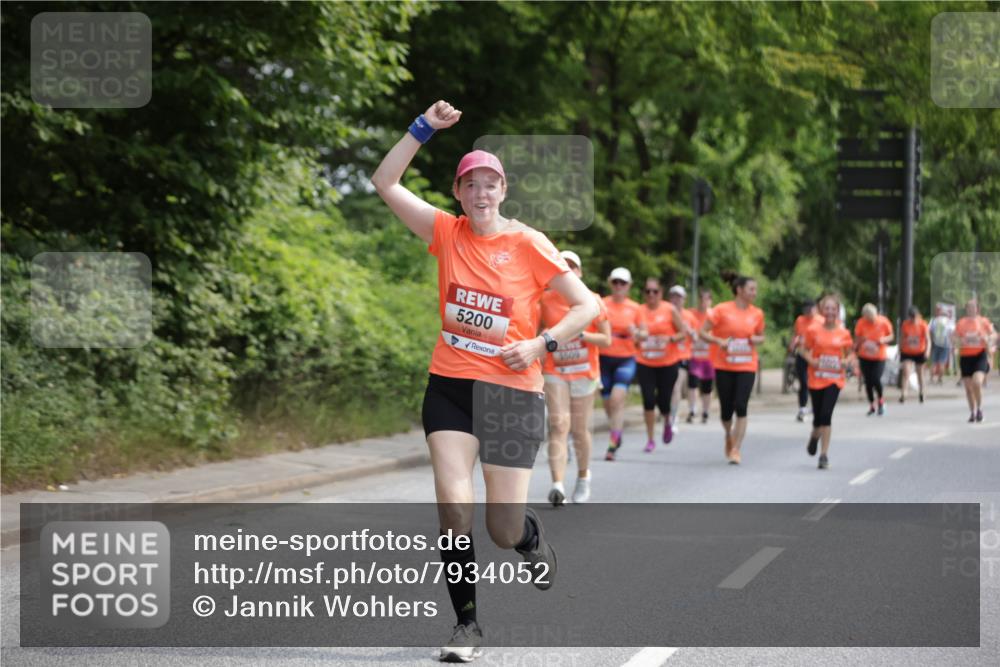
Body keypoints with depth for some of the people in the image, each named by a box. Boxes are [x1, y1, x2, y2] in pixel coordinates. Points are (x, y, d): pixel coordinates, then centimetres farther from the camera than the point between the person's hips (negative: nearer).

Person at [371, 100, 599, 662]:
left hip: (513, 392, -2)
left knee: (505, 532, 0)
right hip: (450, 386, 2)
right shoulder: (447, 233, 2)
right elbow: (385, 183, -1)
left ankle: (536, 541, 39)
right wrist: (425, 128, -8)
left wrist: (540, 345, -13)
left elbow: (588, 306, -2)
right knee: (454, 508, -12)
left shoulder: (528, 245, -5)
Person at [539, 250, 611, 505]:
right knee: (558, 425, -14)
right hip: (554, 372, 0)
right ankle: (557, 485, -24)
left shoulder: (593, 300, -1)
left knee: (580, 429, 8)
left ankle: (583, 476, 33)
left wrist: (580, 334, -16)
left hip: (584, 373, 0)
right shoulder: (545, 299, 3)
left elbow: (606, 340, -2)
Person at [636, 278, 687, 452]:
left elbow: (683, 333, -1)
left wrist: (670, 339, -19)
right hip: (645, 363, 1)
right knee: (648, 400, -6)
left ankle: (667, 422, 35)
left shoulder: (670, 310, -3)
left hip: (668, 363, -1)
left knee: (663, 401, -1)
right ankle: (650, 439, 5)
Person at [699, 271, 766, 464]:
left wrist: (757, 340, -5)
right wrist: (719, 341, -21)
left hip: (747, 367, 1)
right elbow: (703, 332, -4)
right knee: (726, 409, 6)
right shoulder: (722, 310, -7)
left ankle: (736, 450, -8)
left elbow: (761, 337, 18)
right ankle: (729, 436, 37)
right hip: (724, 367, -1)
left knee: (741, 407, -13)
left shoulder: (757, 313, 3)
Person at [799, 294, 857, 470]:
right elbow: (803, 349, 5)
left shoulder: (844, 334, 0)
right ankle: (814, 436, 45)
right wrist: (811, 360, -13)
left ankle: (824, 455, -9)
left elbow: (851, 354, 11)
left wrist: (847, 361, -10)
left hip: (835, 379, -1)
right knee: (818, 415, 7)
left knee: (826, 414, -16)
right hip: (816, 378, 1)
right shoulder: (813, 331, -1)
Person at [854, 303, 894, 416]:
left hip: (879, 357, -2)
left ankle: (881, 401, 13)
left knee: (876, 379, -15)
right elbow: (857, 338, 4)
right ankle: (872, 405, 21)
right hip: (865, 357, 2)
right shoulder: (861, 323, -8)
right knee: (868, 381, 3)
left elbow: (891, 336, 2)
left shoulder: (883, 321, -10)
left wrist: (884, 340, -18)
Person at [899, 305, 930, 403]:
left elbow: (928, 339, -13)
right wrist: (900, 351, 9)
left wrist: (927, 350, -29)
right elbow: (901, 339, 5)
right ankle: (903, 395, -22)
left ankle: (921, 393, 35)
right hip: (907, 353, 0)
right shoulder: (904, 325, -6)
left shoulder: (923, 325, -10)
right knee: (906, 373, -15)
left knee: (920, 374, 16)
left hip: (920, 353, 0)